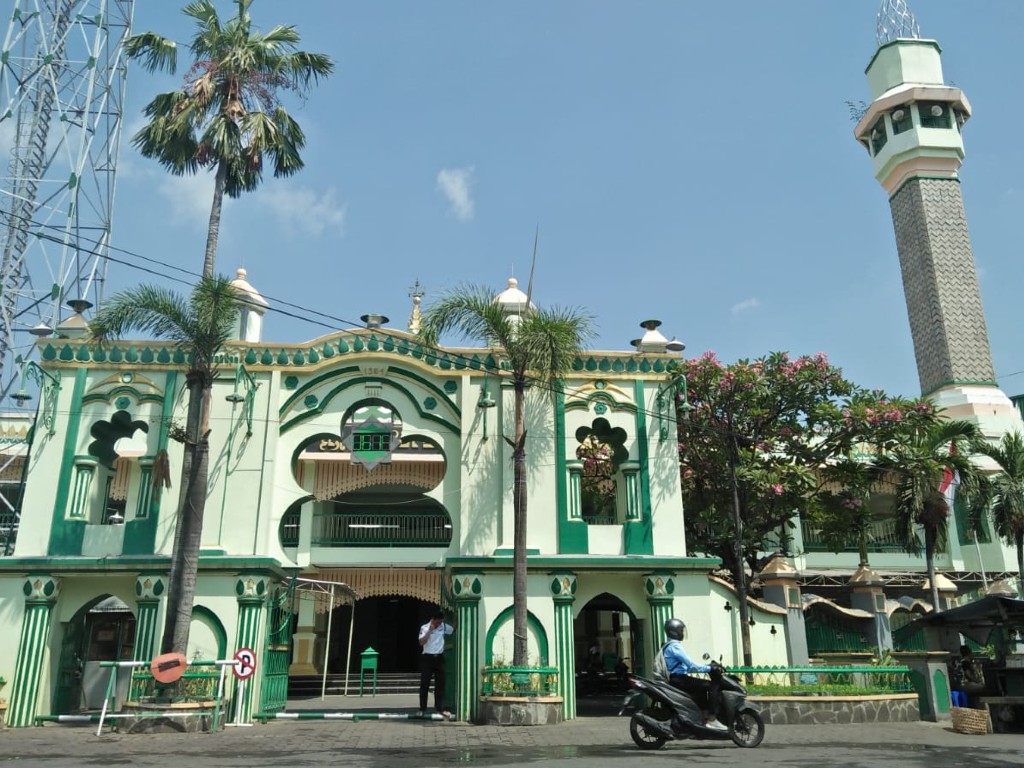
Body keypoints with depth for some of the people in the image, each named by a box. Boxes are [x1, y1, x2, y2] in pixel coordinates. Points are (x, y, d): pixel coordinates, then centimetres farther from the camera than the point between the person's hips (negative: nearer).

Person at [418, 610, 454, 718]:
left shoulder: (444, 626, 5)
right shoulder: (424, 628, -6)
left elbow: (455, 630, 20)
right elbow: (421, 642, -19)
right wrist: (430, 630, -20)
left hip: (439, 658, 3)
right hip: (427, 658, -3)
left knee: (440, 684, 4)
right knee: (424, 684, 1)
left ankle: (440, 708, 10)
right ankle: (422, 709, 9)